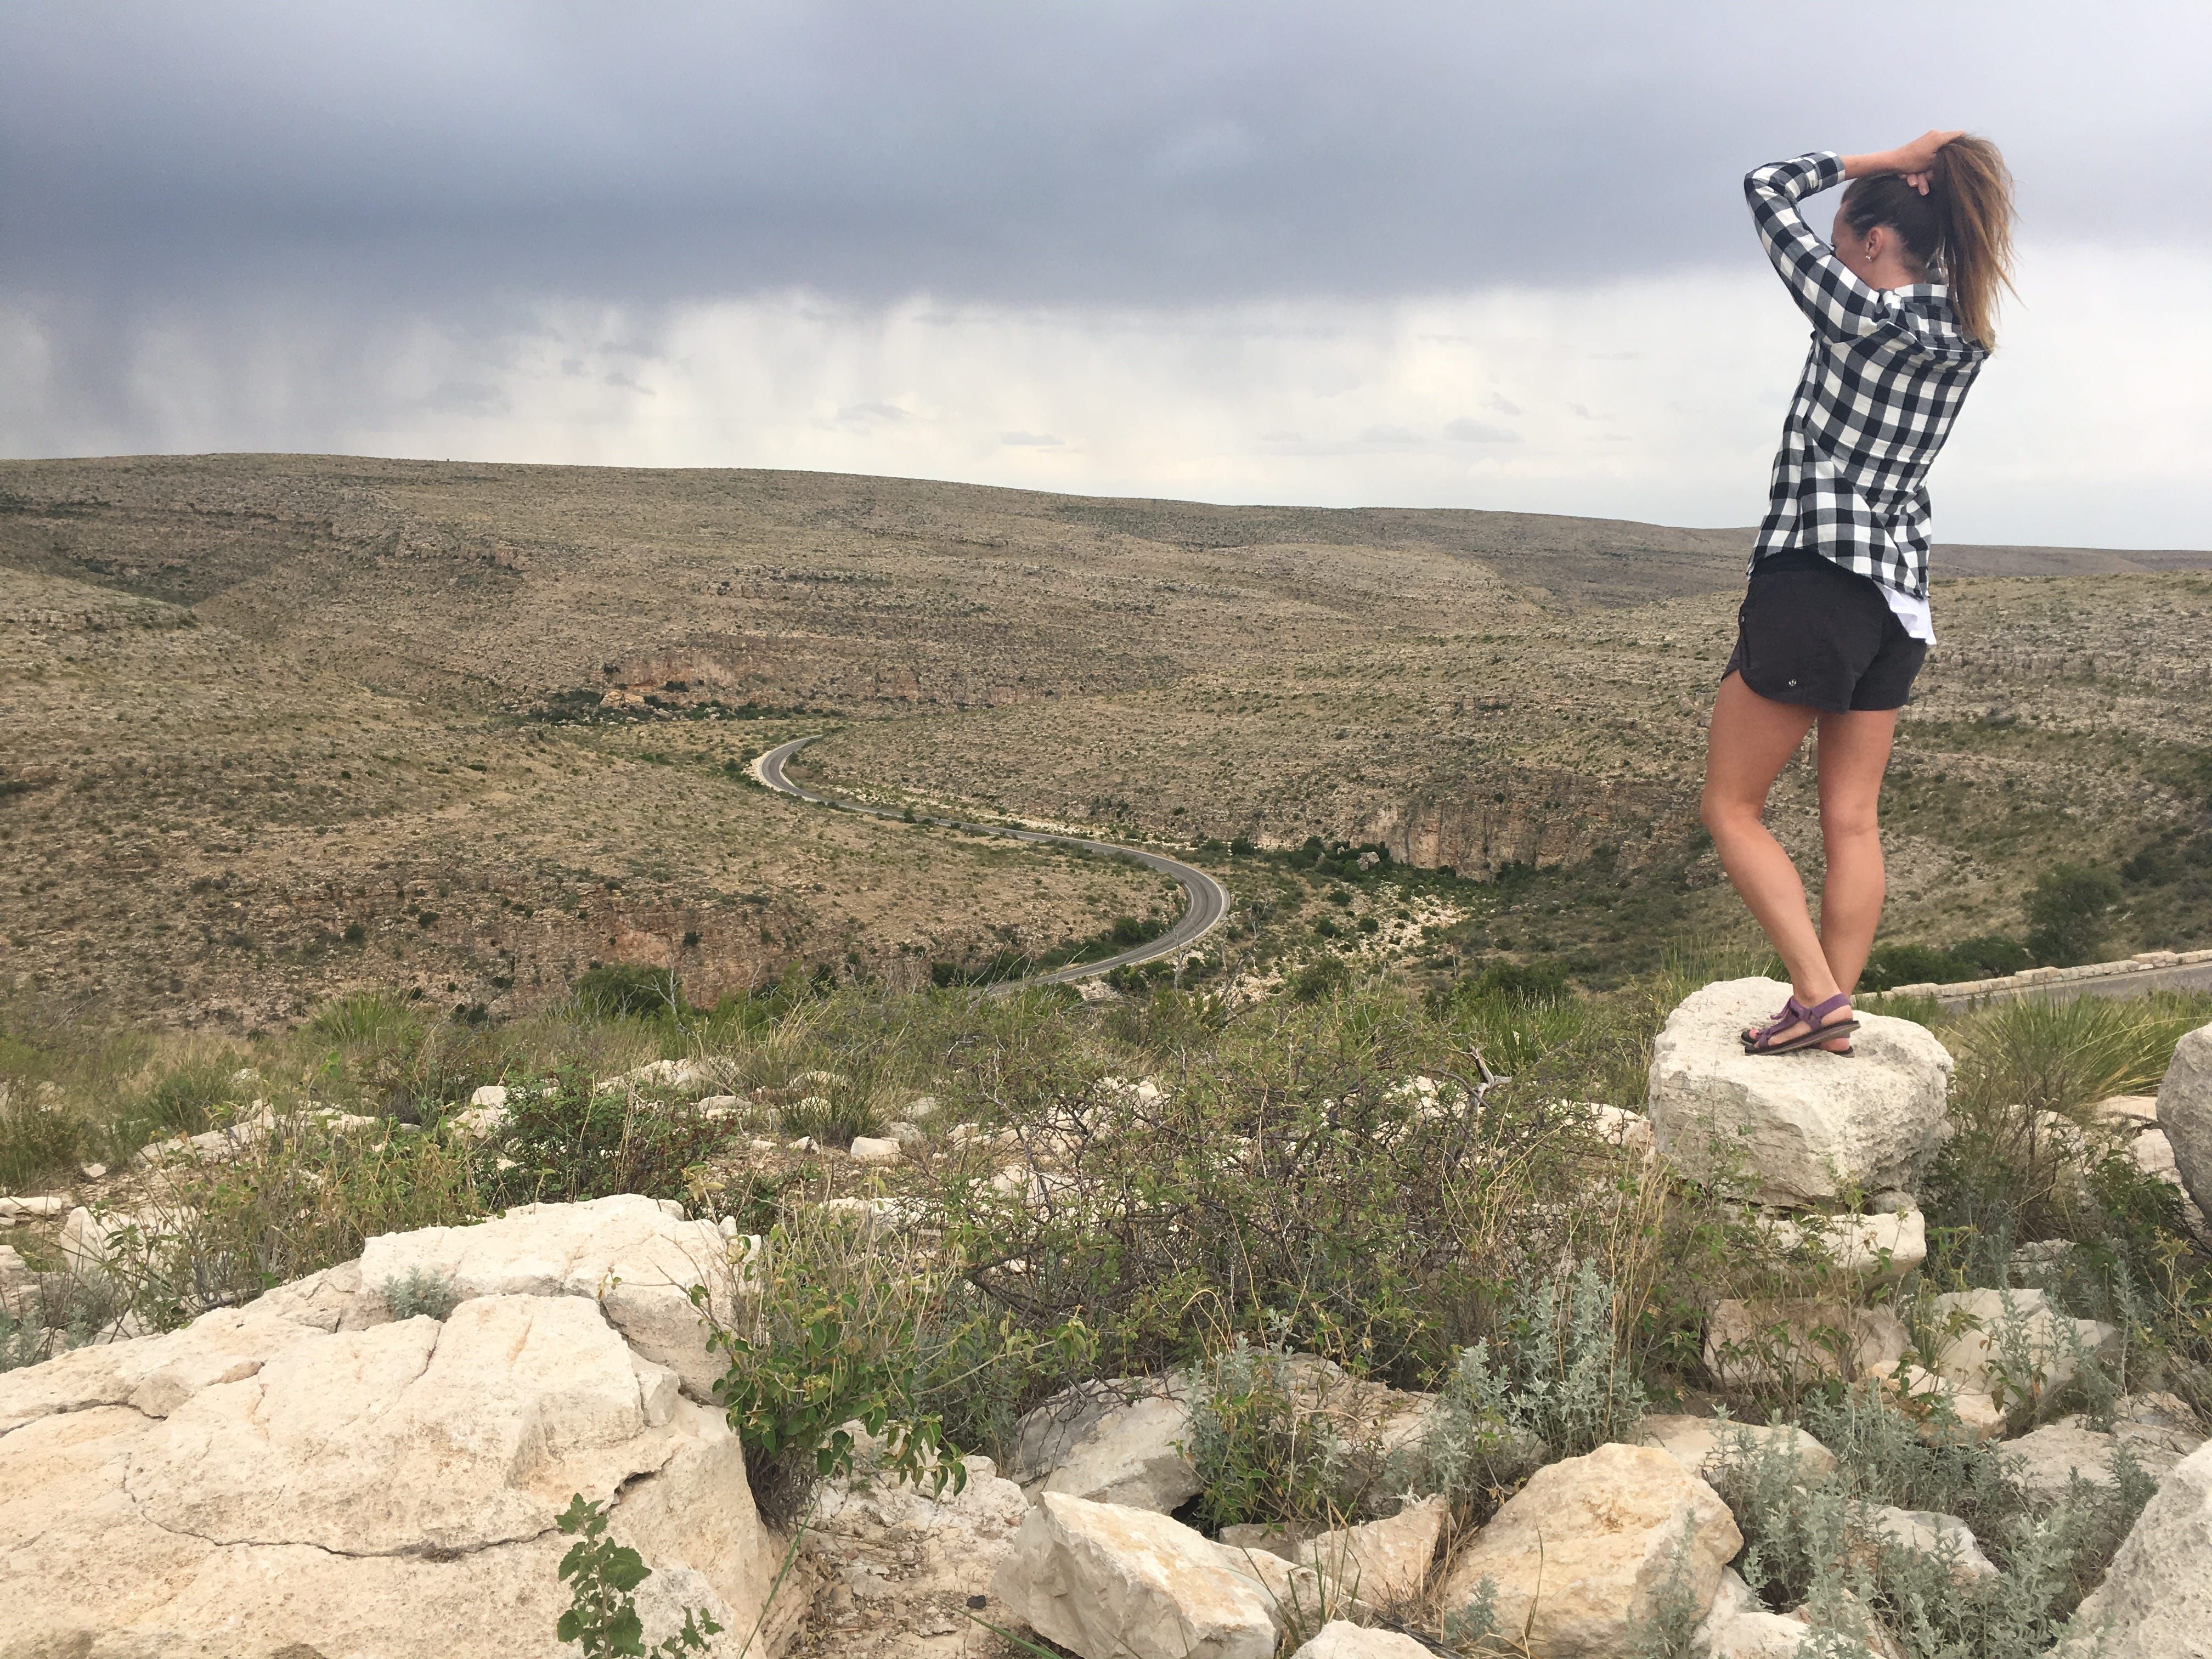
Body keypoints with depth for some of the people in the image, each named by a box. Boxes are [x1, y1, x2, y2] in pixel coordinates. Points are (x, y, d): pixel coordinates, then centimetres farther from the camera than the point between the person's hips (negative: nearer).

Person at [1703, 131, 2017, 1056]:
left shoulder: (1860, 313, -12)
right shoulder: (1965, 338, 9)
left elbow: (1767, 190, -3)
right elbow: (1935, 258, 32)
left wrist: (1880, 162, 4)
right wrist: (1930, 181, 16)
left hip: (1813, 581, -8)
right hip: (1899, 595, 8)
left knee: (1730, 810, 1)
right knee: (1851, 821, 10)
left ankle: (1817, 995, -6)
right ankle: (1836, 1017, 12)